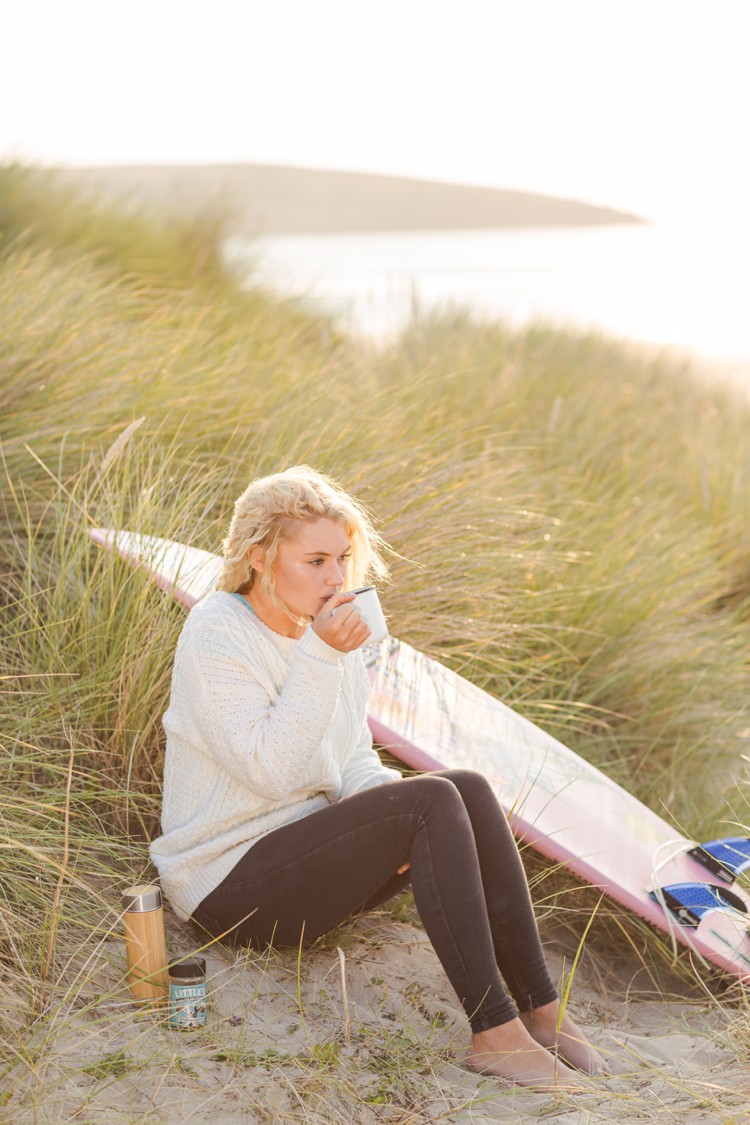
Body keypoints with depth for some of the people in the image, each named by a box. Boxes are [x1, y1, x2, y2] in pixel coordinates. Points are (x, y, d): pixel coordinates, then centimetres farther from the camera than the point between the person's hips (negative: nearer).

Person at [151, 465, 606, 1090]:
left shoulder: (329, 628, 6)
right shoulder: (216, 634, -17)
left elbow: (354, 762, 12)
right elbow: (271, 771, -25)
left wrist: (390, 805, -10)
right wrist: (321, 658, -28)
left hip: (305, 859, 8)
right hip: (231, 884, -8)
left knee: (469, 789, -13)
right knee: (432, 801, -24)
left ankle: (541, 1008, -13)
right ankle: (494, 1031, -23)